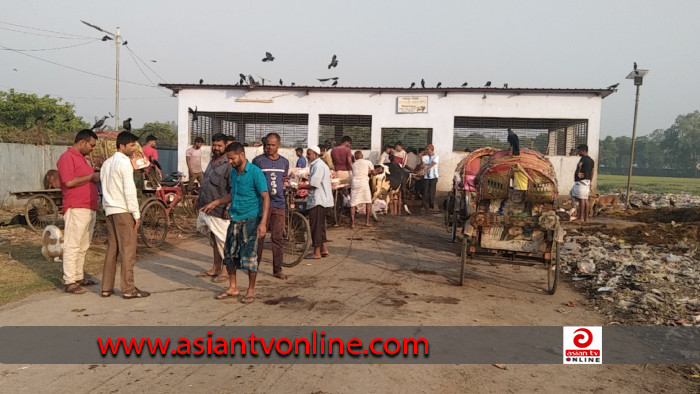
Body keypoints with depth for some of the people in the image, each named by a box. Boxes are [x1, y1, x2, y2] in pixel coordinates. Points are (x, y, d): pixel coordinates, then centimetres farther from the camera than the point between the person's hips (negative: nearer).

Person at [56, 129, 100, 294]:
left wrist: (97, 176, 9)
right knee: (72, 246, -6)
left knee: (83, 246, 13)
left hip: (89, 208, 9)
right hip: (76, 208, -9)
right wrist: (91, 176, -12)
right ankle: (70, 282, -2)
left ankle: (79, 277, 22)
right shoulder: (67, 157, -8)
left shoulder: (81, 157, 21)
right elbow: (69, 182, -20)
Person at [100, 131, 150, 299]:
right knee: (128, 249, -4)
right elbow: (129, 190, -16)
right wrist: (136, 214, -12)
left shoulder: (107, 163, 16)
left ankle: (107, 288, 15)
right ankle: (128, 289, 0)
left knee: (112, 248, 12)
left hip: (109, 210, 9)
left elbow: (105, 187, 18)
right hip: (123, 210, -9)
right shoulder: (124, 162, -12)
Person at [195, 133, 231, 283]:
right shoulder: (212, 161, 13)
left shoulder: (229, 164, -16)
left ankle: (225, 271, 12)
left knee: (223, 241, 0)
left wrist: (229, 208, -25)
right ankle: (216, 268, 29)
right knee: (214, 240, 17)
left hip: (221, 211, -9)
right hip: (208, 209, 9)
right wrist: (201, 201, 22)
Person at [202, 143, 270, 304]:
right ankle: (232, 288, 24)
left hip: (250, 219, -7)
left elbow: (265, 197, -17)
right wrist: (214, 203, 17)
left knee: (249, 255, -1)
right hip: (235, 218, 7)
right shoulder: (233, 172, 10)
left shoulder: (255, 172, -14)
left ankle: (251, 290, 13)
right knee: (230, 253, 10)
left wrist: (263, 222, -24)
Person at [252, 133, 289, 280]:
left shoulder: (284, 162, 10)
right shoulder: (258, 161, -1)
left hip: (279, 204, 3)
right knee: (259, 236, 3)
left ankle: (277, 269, 12)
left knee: (278, 238, 4)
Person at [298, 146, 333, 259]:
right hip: (319, 200, 11)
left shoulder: (318, 166, -16)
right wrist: (304, 186, 10)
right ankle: (324, 249, 20)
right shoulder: (317, 165, 17)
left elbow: (314, 185, -20)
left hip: (317, 200, -11)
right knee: (320, 225, 14)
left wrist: (301, 186, -9)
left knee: (315, 226, -4)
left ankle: (317, 252, 1)